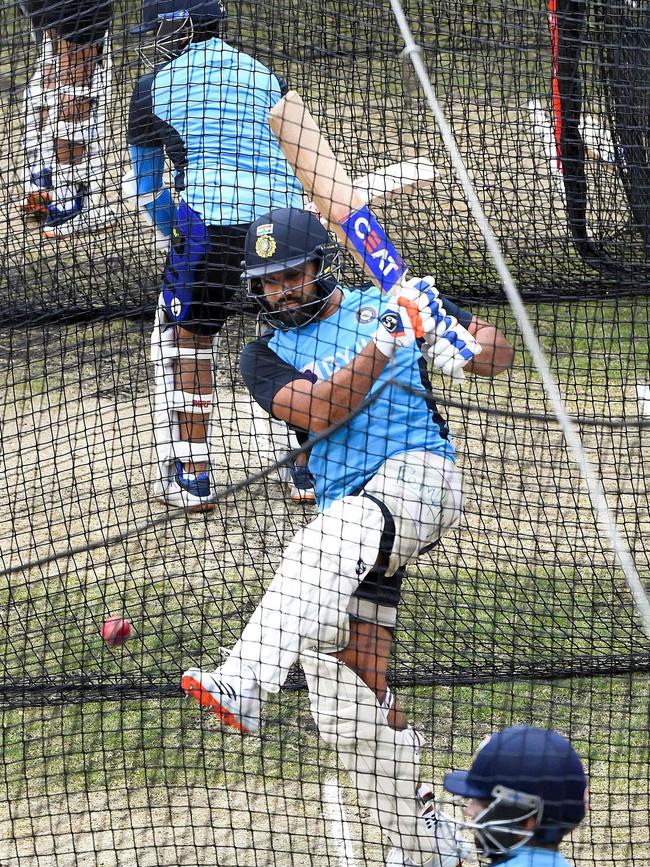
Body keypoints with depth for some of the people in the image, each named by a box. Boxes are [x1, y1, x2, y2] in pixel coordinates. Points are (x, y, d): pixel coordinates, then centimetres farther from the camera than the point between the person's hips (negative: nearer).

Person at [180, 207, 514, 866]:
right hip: (350, 514, 5)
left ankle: (244, 686, -57)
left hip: (418, 472, -5)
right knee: (350, 703, -3)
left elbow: (498, 354, 12)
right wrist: (386, 343, -13)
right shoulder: (266, 356, 16)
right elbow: (317, 412, -4)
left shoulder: (389, 303, 14)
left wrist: (470, 347, -12)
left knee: (329, 543, -38)